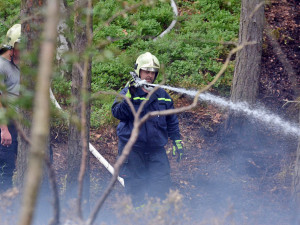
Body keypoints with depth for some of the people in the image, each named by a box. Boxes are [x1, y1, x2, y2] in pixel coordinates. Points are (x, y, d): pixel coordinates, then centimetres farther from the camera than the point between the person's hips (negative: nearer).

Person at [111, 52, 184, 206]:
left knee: (161, 187, -1)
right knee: (135, 188, 0)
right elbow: (118, 113, -17)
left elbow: (172, 121, 20)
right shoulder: (127, 92, -1)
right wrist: (129, 97, -28)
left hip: (156, 150, 4)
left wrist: (177, 141, 17)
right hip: (132, 150, -3)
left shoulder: (162, 95, 12)